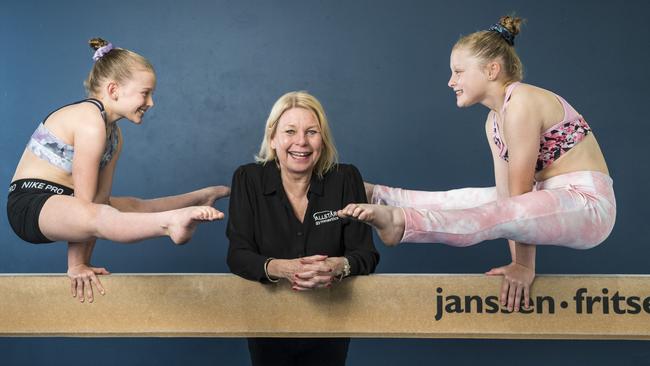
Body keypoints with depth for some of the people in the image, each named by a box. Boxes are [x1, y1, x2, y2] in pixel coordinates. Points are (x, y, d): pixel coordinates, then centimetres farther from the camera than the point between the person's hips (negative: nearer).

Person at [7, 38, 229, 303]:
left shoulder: (114, 134, 11)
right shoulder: (90, 120, -19)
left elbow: (101, 197, 4)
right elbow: (85, 201, -19)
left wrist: (84, 262, -1)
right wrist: (77, 265, -15)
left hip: (58, 206, 10)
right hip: (31, 205, -10)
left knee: (136, 206, 23)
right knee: (97, 215, -38)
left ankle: (202, 197, 46)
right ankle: (173, 222, -63)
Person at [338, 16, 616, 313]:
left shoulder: (522, 103, -19)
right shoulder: (493, 122, 10)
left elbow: (520, 190, -18)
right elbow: (507, 192, 2)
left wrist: (525, 266, -15)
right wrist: (518, 261, -5)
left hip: (589, 204, -9)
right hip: (553, 200, 9)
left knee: (498, 213, -32)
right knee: (457, 199, 9)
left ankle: (400, 221, -47)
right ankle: (375, 194, 22)